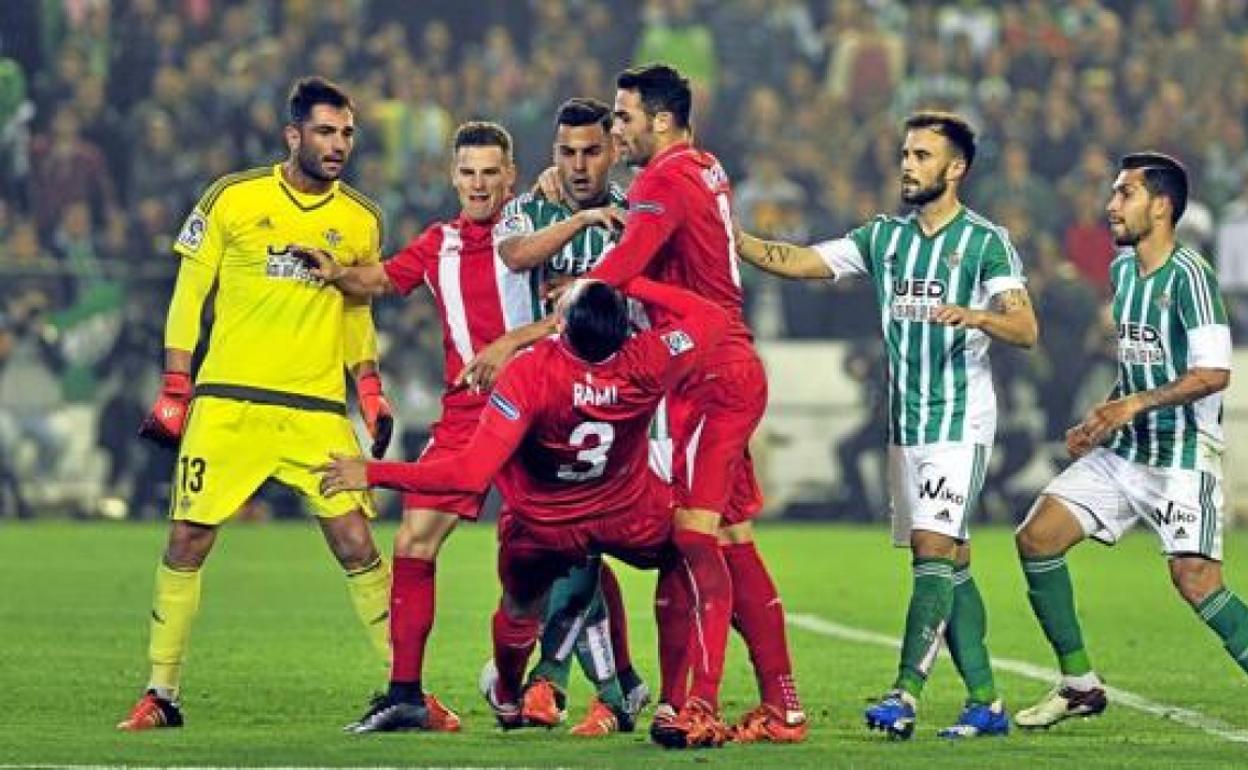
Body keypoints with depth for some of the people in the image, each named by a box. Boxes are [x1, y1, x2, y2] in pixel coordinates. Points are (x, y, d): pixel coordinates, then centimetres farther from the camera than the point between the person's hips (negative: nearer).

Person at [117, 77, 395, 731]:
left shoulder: (361, 221, 8)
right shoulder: (233, 199, 0)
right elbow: (188, 297, 4)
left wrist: (372, 394, 9)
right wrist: (173, 395, 1)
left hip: (317, 411, 1)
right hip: (227, 403, -1)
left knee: (356, 543, -5)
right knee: (186, 541, -2)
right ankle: (161, 694, 9)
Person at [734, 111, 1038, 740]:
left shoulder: (986, 242, -5)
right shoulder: (883, 237, 12)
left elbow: (1026, 329, -13)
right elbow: (799, 262, 8)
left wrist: (975, 316, -32)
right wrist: (732, 239, -4)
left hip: (960, 422, -6)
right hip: (905, 424, 6)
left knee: (935, 547, -16)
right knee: (950, 563, 6)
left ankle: (906, 693, -25)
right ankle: (985, 702, 11)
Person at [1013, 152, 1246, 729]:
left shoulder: (1188, 276, -16)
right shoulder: (1123, 268, 11)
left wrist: (1136, 404, -26)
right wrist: (1101, 420, 13)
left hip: (1184, 456, -9)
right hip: (1125, 449, 9)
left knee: (1194, 579, -19)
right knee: (1037, 537, 0)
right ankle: (1079, 685, 10)